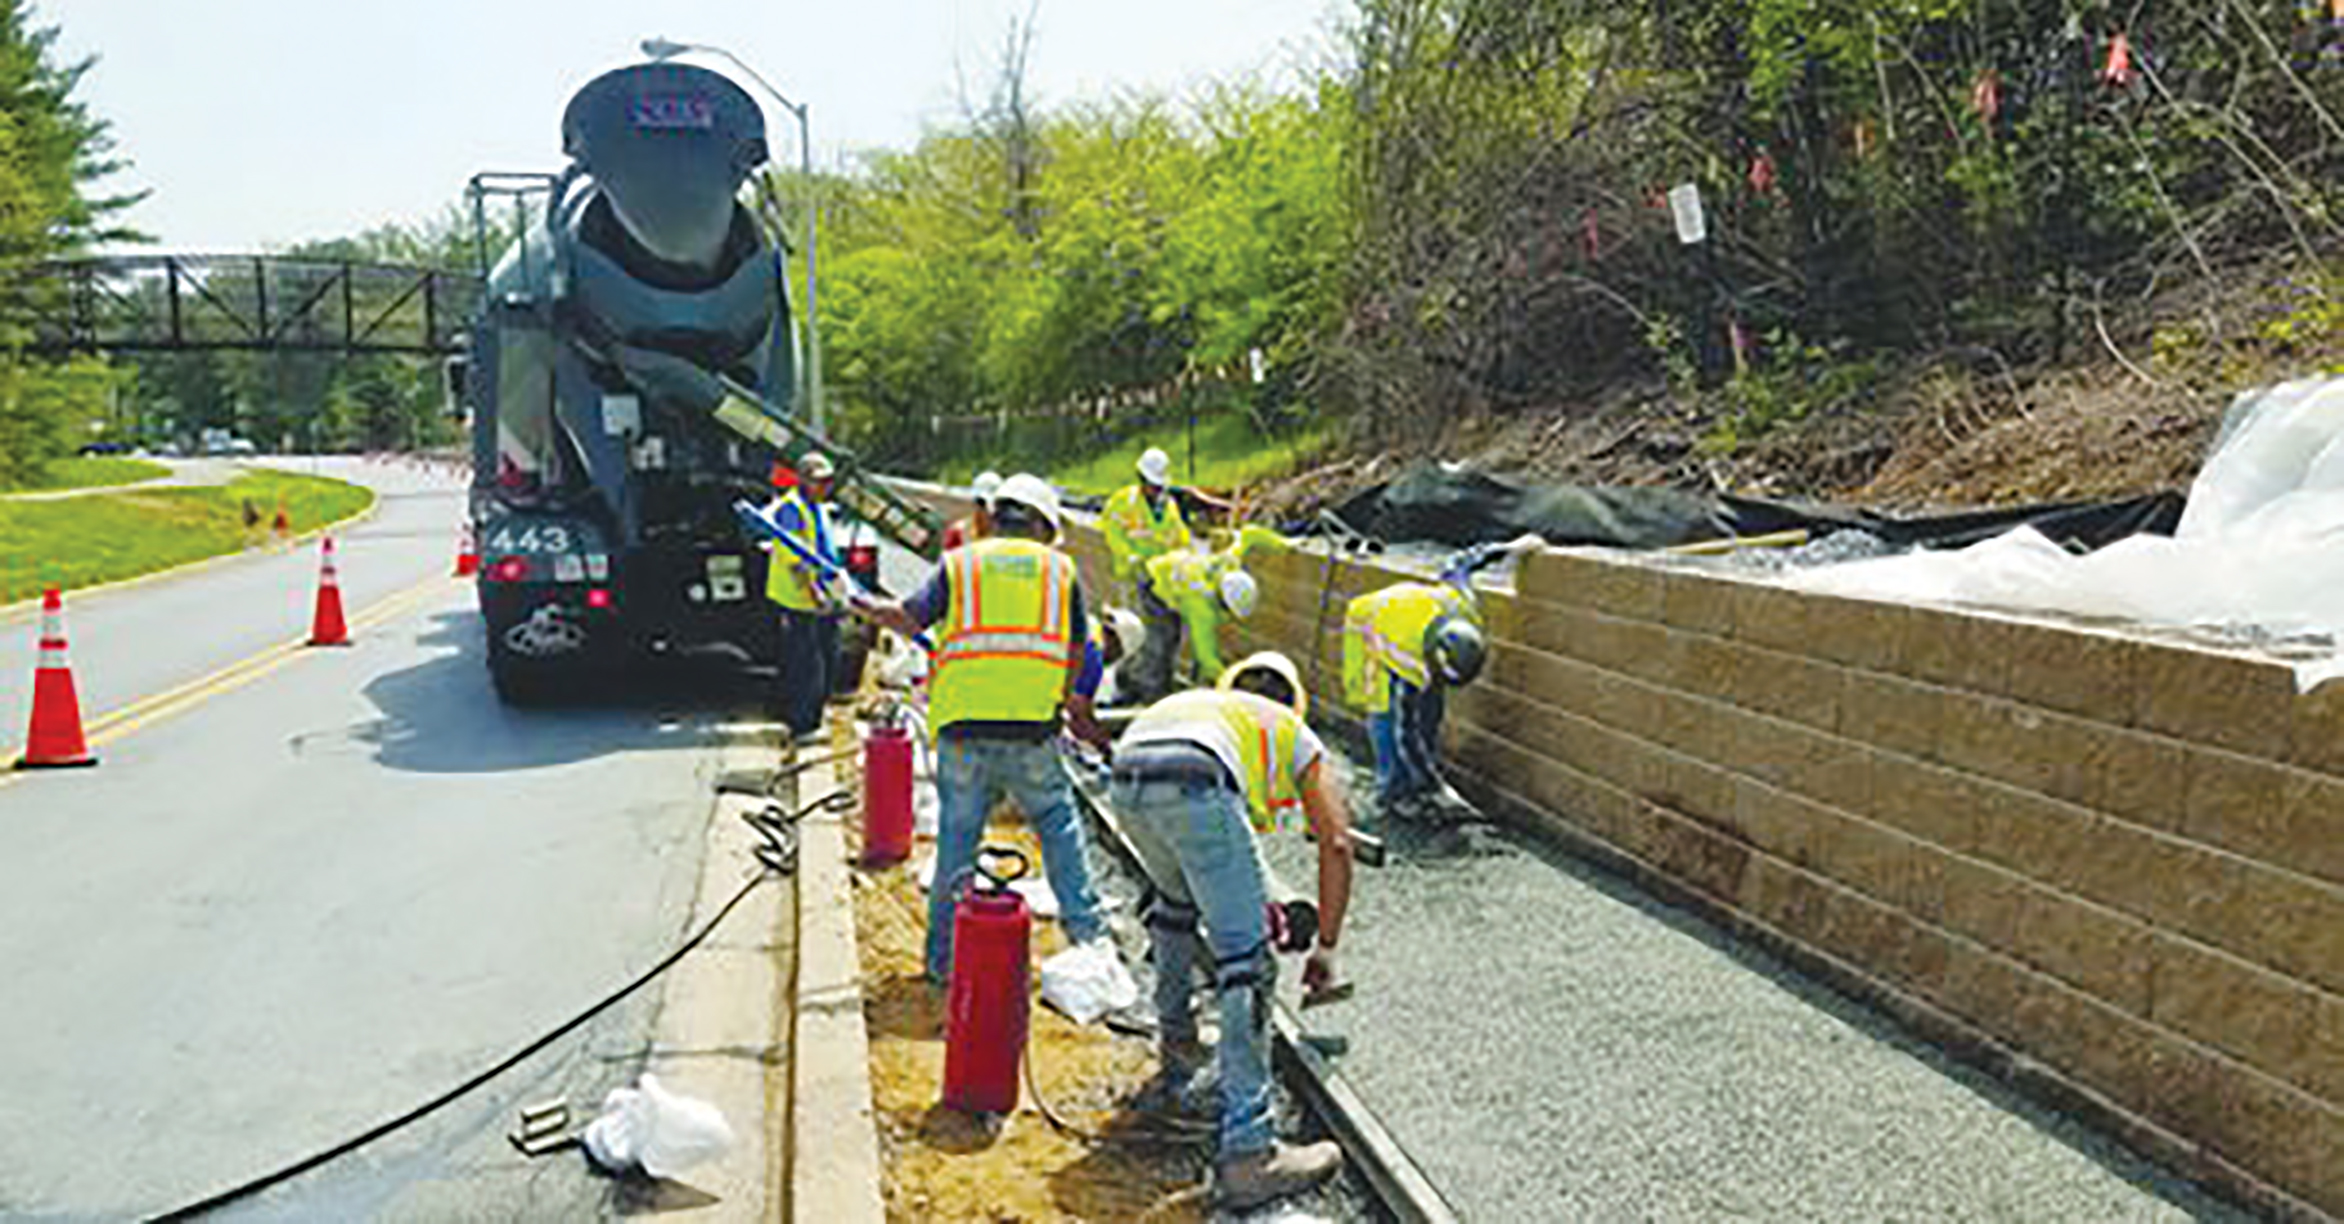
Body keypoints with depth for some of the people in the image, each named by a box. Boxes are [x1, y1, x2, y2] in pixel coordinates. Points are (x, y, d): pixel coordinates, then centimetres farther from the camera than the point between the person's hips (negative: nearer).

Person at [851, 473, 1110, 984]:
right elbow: (1075, 653, 12)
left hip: (964, 723, 0)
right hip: (1034, 729, 0)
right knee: (1058, 822, 20)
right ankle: (1083, 924, 18)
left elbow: (909, 618, 1)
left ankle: (944, 957, 14)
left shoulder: (959, 563, 12)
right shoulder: (1059, 568, 14)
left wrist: (866, 607, 20)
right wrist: (1080, 716, 24)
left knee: (957, 838, 8)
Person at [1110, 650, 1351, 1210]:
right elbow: (1336, 843, 24)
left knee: (1176, 898, 36)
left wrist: (1249, 900, 57)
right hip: (1196, 783, -5)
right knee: (1247, 965, -3)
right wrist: (1326, 948, 31)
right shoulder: (1295, 734, 33)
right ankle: (1246, 1154, -8)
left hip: (1127, 777, 6)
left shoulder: (1197, 703, 44)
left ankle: (1176, 1038, 50)